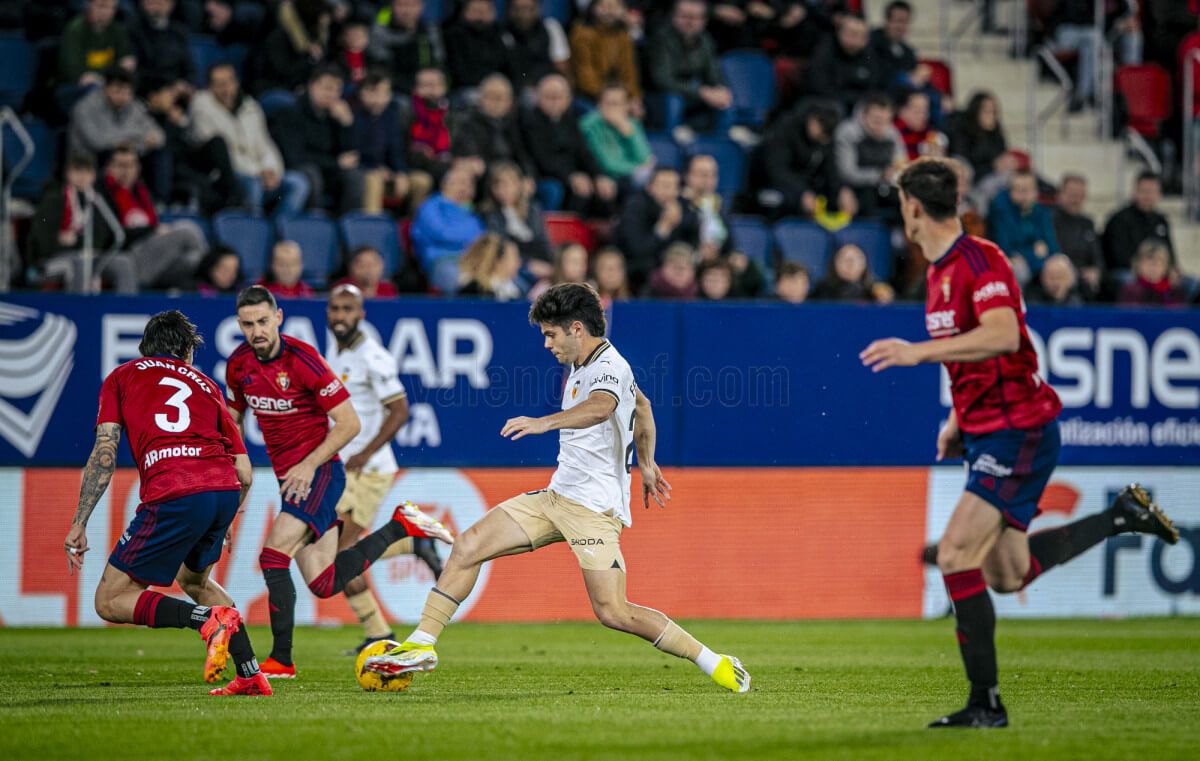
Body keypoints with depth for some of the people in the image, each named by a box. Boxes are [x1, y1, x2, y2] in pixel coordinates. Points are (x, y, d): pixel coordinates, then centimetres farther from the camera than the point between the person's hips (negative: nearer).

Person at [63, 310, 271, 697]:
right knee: (193, 577, 33)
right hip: (224, 489, 5)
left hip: (172, 497, -5)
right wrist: (223, 524, 40)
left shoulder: (122, 376, 20)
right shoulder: (204, 385, 28)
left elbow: (104, 453, 6)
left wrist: (79, 524, 6)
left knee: (111, 601, 5)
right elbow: (245, 474, 22)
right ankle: (250, 675, 23)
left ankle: (209, 619, -16)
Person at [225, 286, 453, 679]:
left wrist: (309, 465, -19)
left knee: (274, 555, -21)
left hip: (319, 473, -7)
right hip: (289, 478, 7)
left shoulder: (302, 359, -17)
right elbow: (235, 416, 21)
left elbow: (349, 424, -14)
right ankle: (400, 526, 23)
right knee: (324, 585, 4)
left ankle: (281, 659, -12)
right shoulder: (238, 365, 2)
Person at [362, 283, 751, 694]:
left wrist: (544, 422, -55)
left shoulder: (610, 367, -16)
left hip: (595, 506, -9)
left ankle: (714, 663, -3)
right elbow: (642, 406, 31)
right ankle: (422, 645, 5)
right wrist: (646, 464, 39)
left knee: (613, 612, -15)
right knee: (468, 547, -1)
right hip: (557, 495, 9)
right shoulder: (583, 366, 14)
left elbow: (600, 408, -40)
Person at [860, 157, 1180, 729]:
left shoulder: (980, 259, -17)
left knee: (955, 557, -16)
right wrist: (957, 420, 21)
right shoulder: (939, 272, 13)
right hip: (987, 434, 10)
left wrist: (919, 352, -35)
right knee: (1008, 574, 15)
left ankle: (986, 704, -10)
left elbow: (1003, 336, -32)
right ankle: (1122, 516, 28)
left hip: (1019, 432, -10)